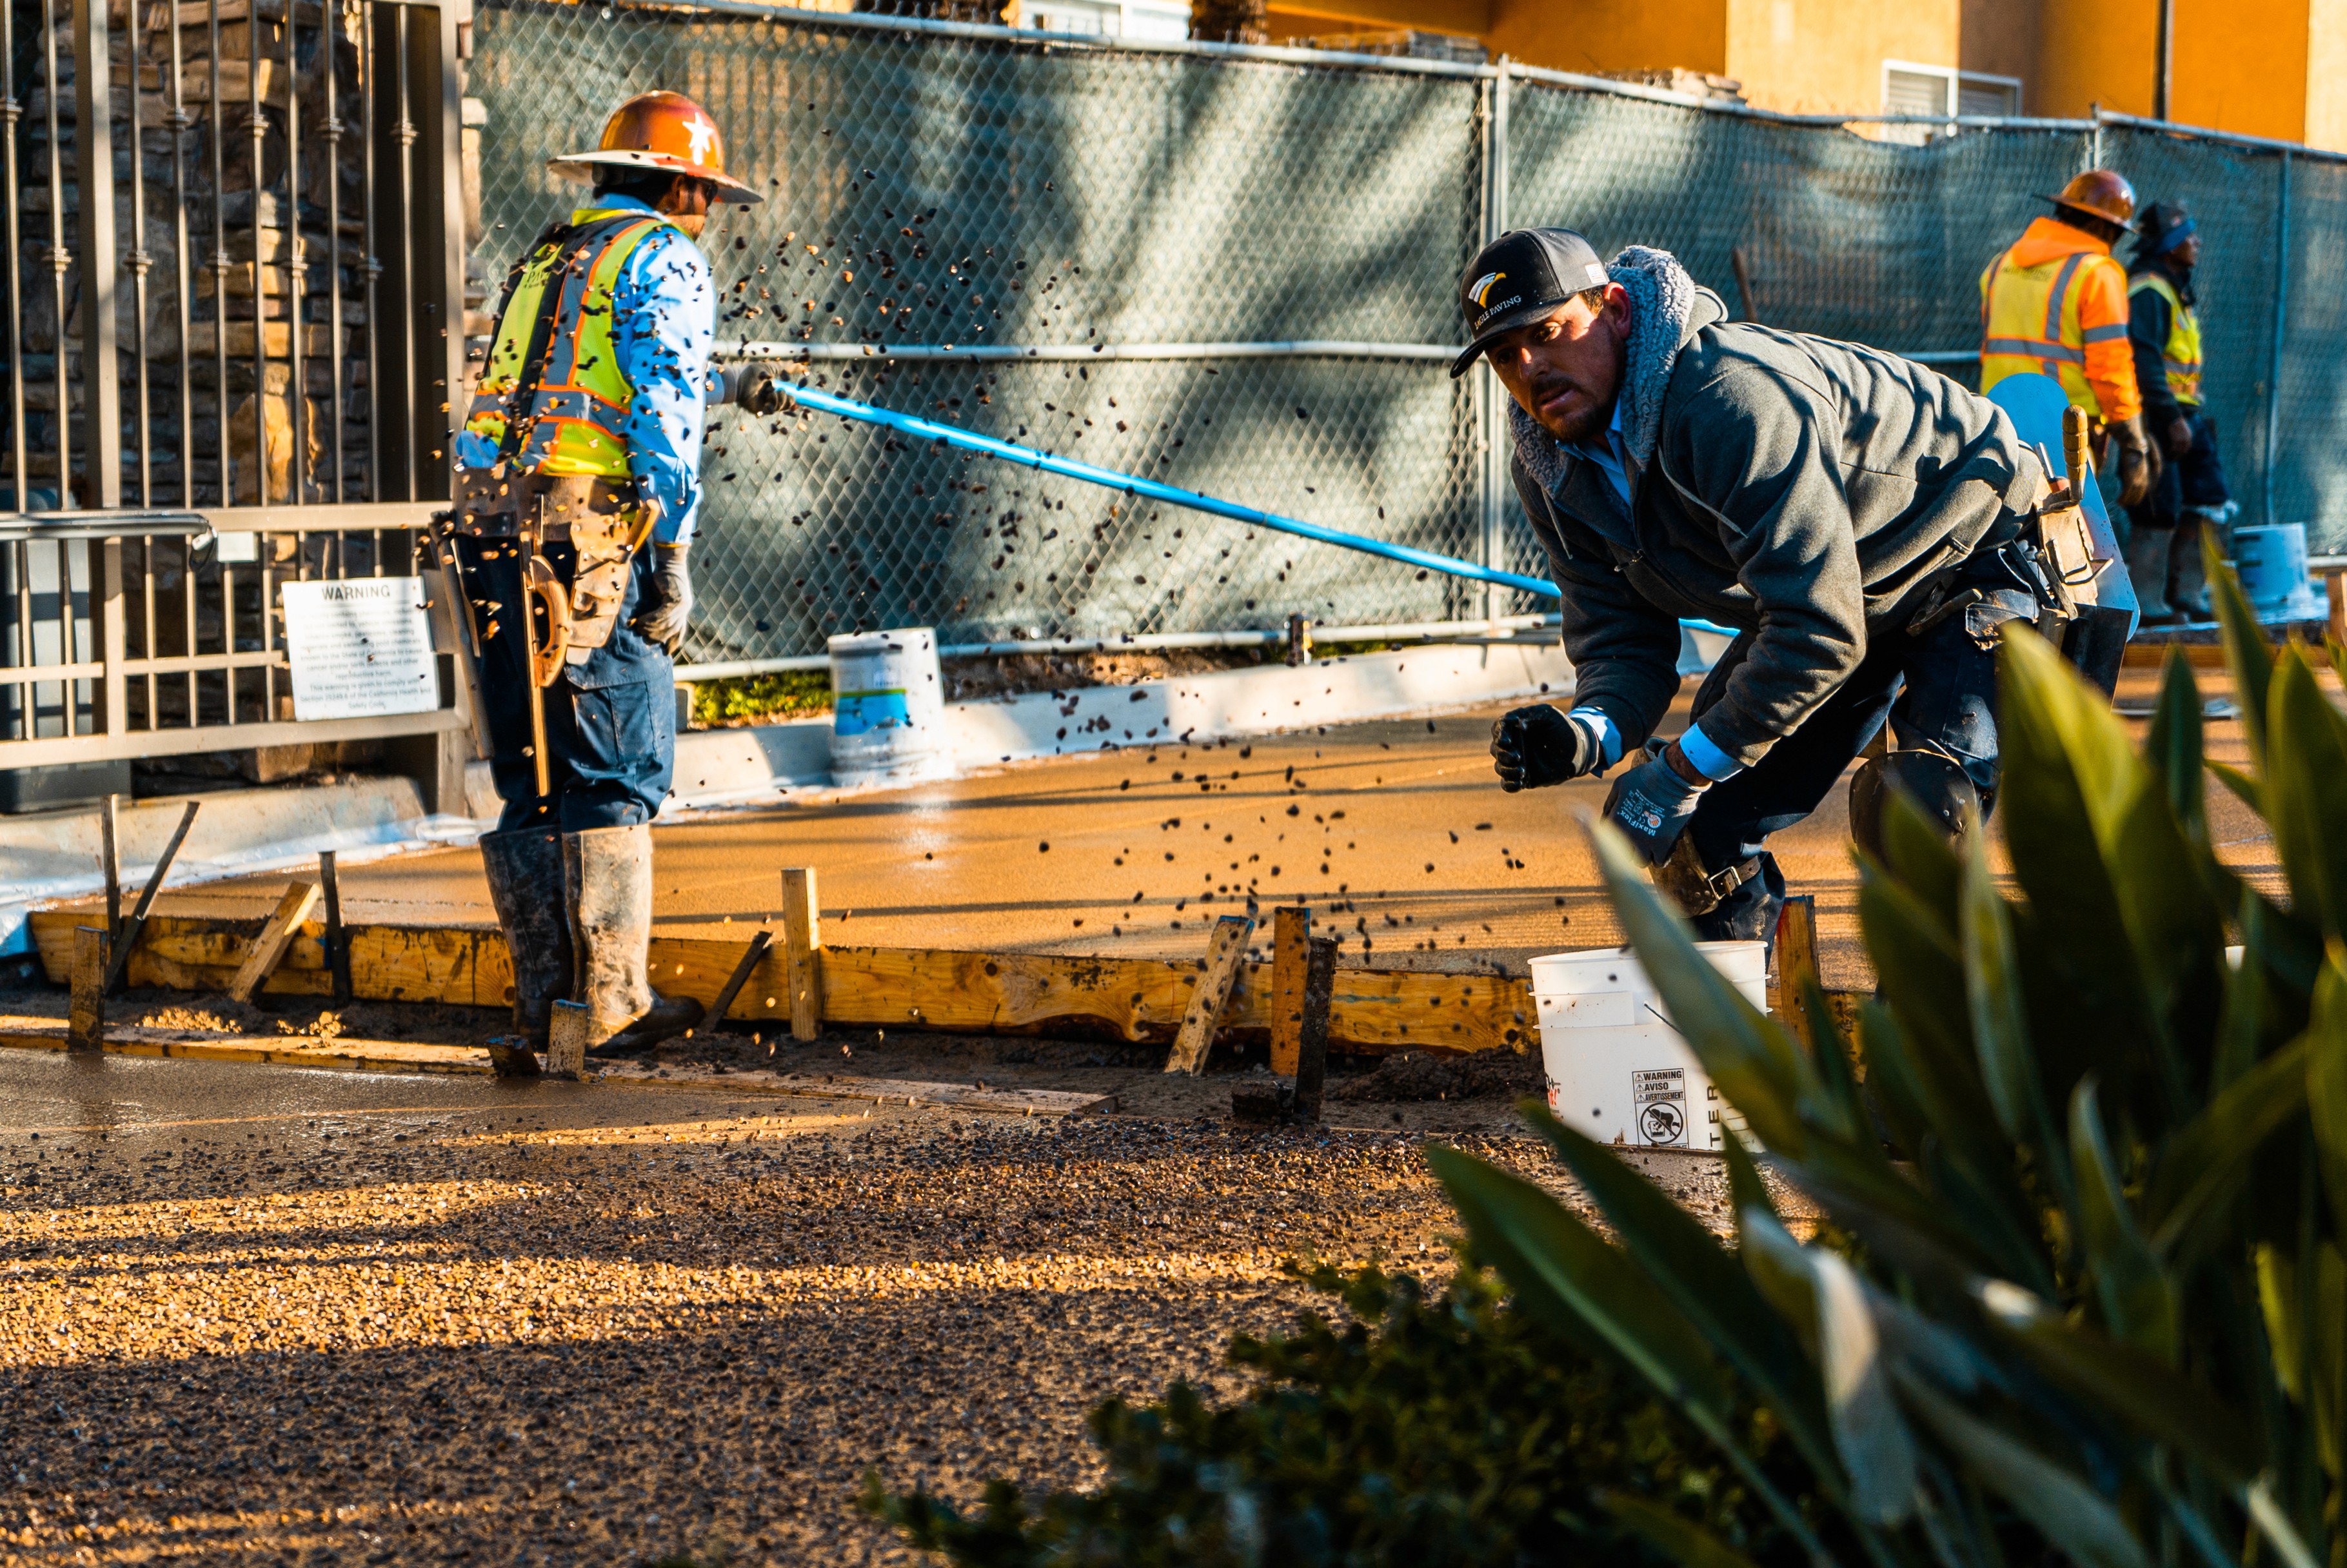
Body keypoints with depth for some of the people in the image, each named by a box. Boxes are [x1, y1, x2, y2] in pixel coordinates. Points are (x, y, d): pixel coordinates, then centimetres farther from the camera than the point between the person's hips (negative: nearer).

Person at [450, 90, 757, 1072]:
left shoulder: (543, 260, 24)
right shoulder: (664, 262, 1)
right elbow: (665, 413, -9)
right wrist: (671, 561, -8)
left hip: (492, 530, 7)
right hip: (588, 540, -7)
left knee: (533, 785, 10)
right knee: (613, 779, 0)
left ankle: (540, 1013, 11)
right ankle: (615, 1008, 2)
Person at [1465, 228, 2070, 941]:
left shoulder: (1731, 396, -36)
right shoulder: (1552, 475, -9)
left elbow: (1819, 630, -37)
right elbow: (1621, 643, -5)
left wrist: (1681, 771, -33)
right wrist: (1588, 735, -30)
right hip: (1823, 595, 8)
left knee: (1916, 805, -30)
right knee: (1702, 826, 1)